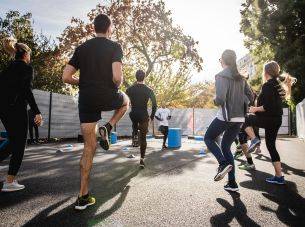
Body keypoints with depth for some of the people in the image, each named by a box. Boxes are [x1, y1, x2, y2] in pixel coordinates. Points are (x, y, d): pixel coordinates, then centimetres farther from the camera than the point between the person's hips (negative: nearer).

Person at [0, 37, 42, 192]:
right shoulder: (27, 68, -5)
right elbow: (27, 91, -18)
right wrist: (37, 112, -19)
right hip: (16, 109, -8)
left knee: (13, 143, 20)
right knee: (19, 147, 2)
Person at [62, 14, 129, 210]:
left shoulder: (82, 48, 13)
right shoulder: (115, 47, 0)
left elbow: (66, 77, 8)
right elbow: (117, 77, -16)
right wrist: (117, 85, 7)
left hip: (86, 100, 4)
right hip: (107, 97, -4)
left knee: (89, 147, 9)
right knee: (125, 100, 33)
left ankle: (83, 197, 12)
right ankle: (108, 128, 7)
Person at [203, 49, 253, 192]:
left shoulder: (221, 76, -10)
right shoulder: (240, 77, 13)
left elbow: (220, 99, -21)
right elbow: (250, 97, 16)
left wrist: (215, 101, 0)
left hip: (225, 116, -7)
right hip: (239, 118, 7)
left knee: (208, 138, 15)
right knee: (226, 147, 16)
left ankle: (223, 163, -6)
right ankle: (232, 183, 15)